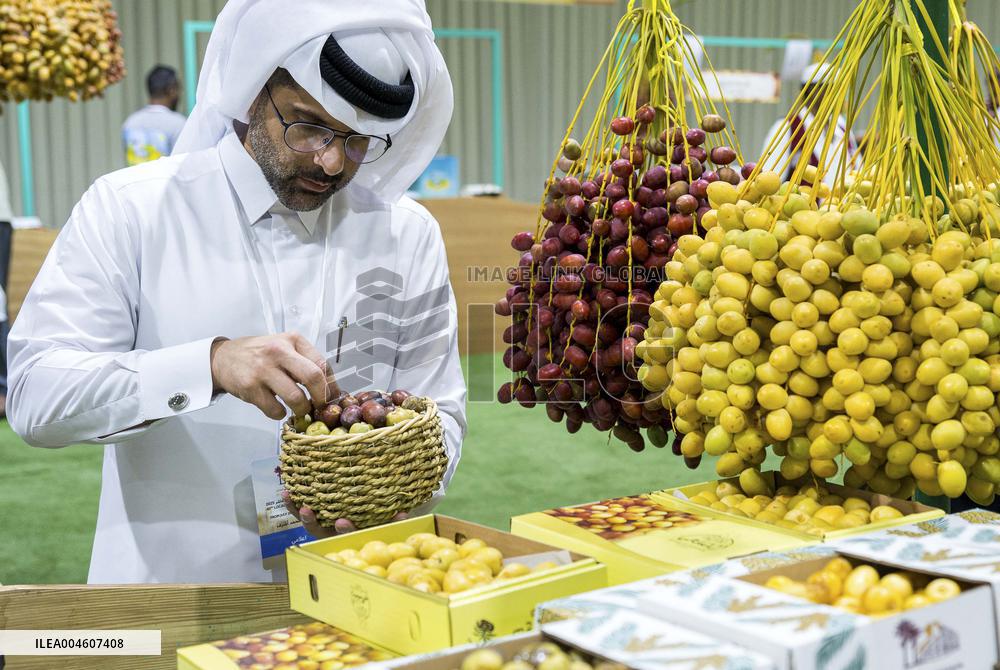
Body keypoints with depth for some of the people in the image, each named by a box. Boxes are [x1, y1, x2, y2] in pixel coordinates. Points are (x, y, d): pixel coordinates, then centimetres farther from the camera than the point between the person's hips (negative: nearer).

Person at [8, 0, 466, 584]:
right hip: (167, 582, -3)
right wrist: (211, 365, -26)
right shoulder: (131, 208, -2)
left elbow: (439, 417, 10)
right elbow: (35, 395, -12)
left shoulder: (409, 235, 6)